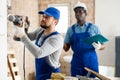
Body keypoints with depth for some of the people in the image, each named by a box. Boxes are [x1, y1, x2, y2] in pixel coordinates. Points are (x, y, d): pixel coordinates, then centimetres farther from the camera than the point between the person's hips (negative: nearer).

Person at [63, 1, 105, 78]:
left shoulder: (94, 28, 1)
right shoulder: (71, 29, 6)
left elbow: (103, 46, 4)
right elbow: (66, 48, 8)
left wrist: (99, 46, -18)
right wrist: (63, 44, -13)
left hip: (91, 61, -1)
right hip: (76, 62, 1)